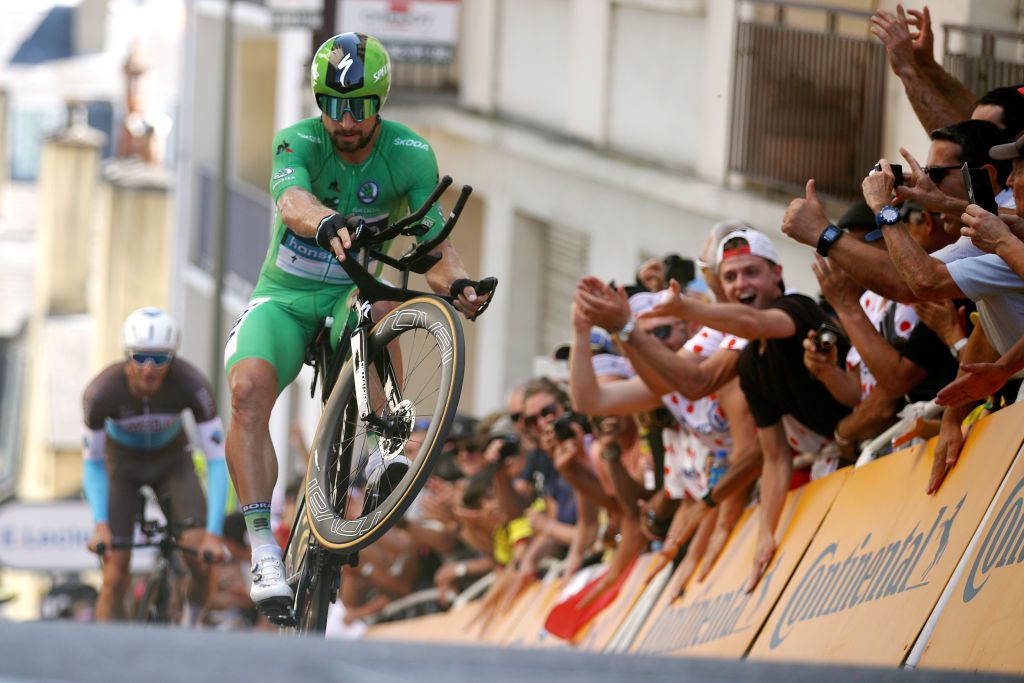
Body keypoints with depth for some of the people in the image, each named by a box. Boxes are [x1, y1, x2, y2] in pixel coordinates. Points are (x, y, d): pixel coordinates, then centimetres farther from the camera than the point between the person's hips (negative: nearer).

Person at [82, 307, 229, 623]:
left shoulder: (192, 386, -33)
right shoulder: (101, 392, -32)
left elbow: (217, 460, -28)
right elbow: (92, 464, -17)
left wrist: (214, 534, -35)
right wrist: (101, 524, -29)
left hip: (172, 459, 0)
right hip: (121, 463, 0)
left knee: (201, 556, -19)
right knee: (115, 576, -12)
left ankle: (199, 625, 8)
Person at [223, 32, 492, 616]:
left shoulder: (410, 155, -10)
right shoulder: (299, 143, -15)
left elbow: (436, 243, -17)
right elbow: (293, 202, -38)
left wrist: (459, 284, -40)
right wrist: (329, 224, -61)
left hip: (353, 295, 0)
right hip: (285, 298, 0)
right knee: (248, 388, -30)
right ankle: (263, 548, -30)